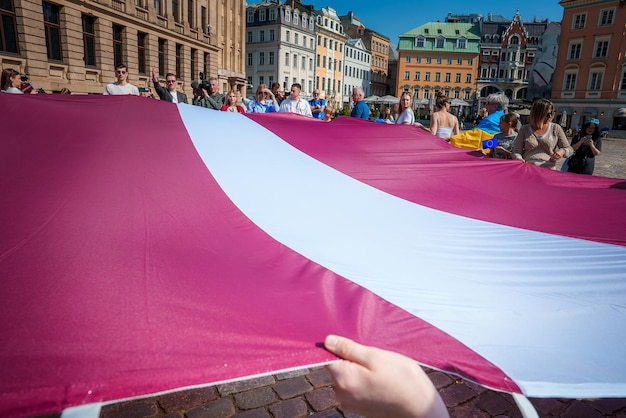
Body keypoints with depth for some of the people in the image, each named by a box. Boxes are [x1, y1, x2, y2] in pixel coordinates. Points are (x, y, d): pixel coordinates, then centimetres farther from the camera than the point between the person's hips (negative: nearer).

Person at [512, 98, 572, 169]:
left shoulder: (556, 128, 13)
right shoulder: (525, 129, 11)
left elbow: (569, 149, 16)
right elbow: (516, 151, 9)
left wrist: (562, 151, -7)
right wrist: (520, 159, -13)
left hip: (548, 169, 1)